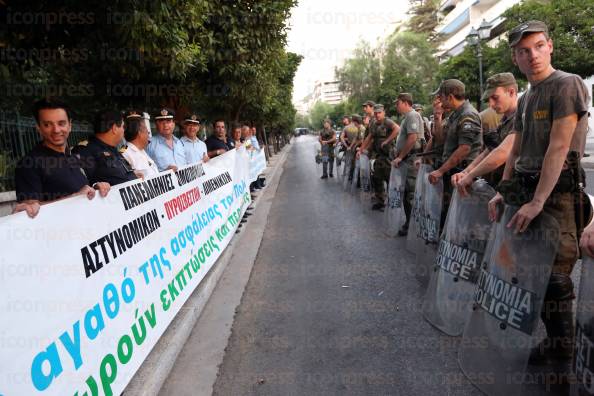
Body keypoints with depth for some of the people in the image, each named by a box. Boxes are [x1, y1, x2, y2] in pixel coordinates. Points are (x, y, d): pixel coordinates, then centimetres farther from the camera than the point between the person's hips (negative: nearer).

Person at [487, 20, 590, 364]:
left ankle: (560, 348, 13)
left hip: (556, 194, -7)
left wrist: (537, 202, -22)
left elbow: (559, 147, -17)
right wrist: (503, 191, 9)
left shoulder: (567, 85, -7)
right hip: (524, 190, 8)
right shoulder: (525, 99, 18)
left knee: (553, 274, -4)